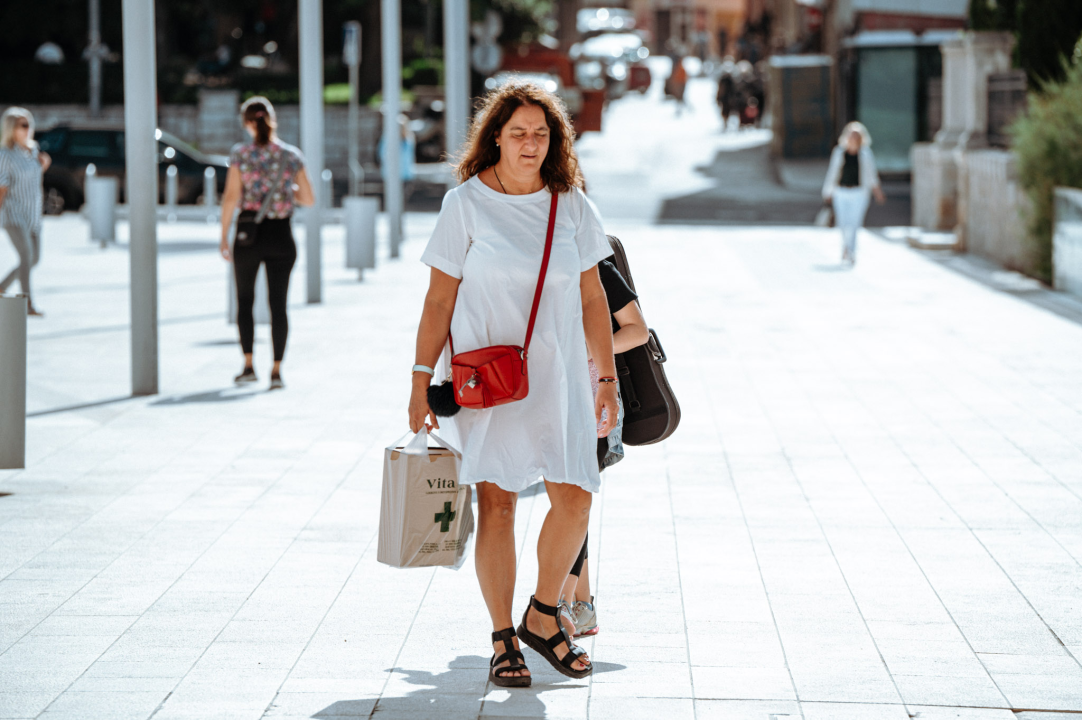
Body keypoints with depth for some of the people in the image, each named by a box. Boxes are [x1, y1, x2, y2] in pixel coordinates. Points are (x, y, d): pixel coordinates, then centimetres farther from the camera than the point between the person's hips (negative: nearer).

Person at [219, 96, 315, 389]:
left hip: (248, 235, -1)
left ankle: (249, 365, 9)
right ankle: (276, 370, 4)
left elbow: (231, 197, -11)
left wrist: (224, 236, -4)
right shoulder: (292, 156, -2)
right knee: (278, 304, 7)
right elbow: (309, 199, 1)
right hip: (281, 235, 1)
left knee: (244, 300, 16)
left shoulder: (240, 154, -7)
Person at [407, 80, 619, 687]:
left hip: (557, 374, 3)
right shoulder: (466, 204, -2)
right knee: (497, 503, -2)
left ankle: (543, 618, 16)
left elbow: (592, 298, 10)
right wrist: (423, 377, -5)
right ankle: (504, 640, 9)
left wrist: (608, 379, 7)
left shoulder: (572, 205, 6)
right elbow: (440, 299, 0)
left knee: (574, 499, -5)